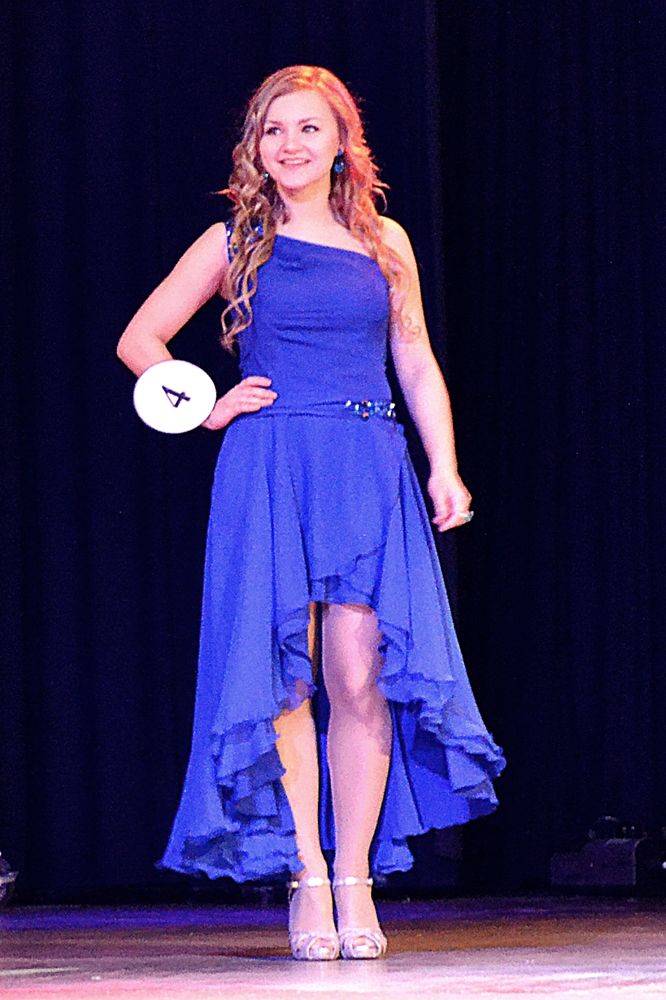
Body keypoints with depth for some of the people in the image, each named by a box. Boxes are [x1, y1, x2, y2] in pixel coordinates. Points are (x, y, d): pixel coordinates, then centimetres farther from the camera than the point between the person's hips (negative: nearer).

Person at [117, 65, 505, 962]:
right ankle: (308, 883, 1)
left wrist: (445, 468, 7)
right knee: (287, 682, -5)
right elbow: (139, 341, 13)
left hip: (368, 476, 1)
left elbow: (417, 365, 16)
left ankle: (355, 884, -1)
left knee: (361, 678, -8)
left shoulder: (383, 241, 12)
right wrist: (209, 408, 2)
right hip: (267, 474, -1)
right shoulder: (234, 244, 7)